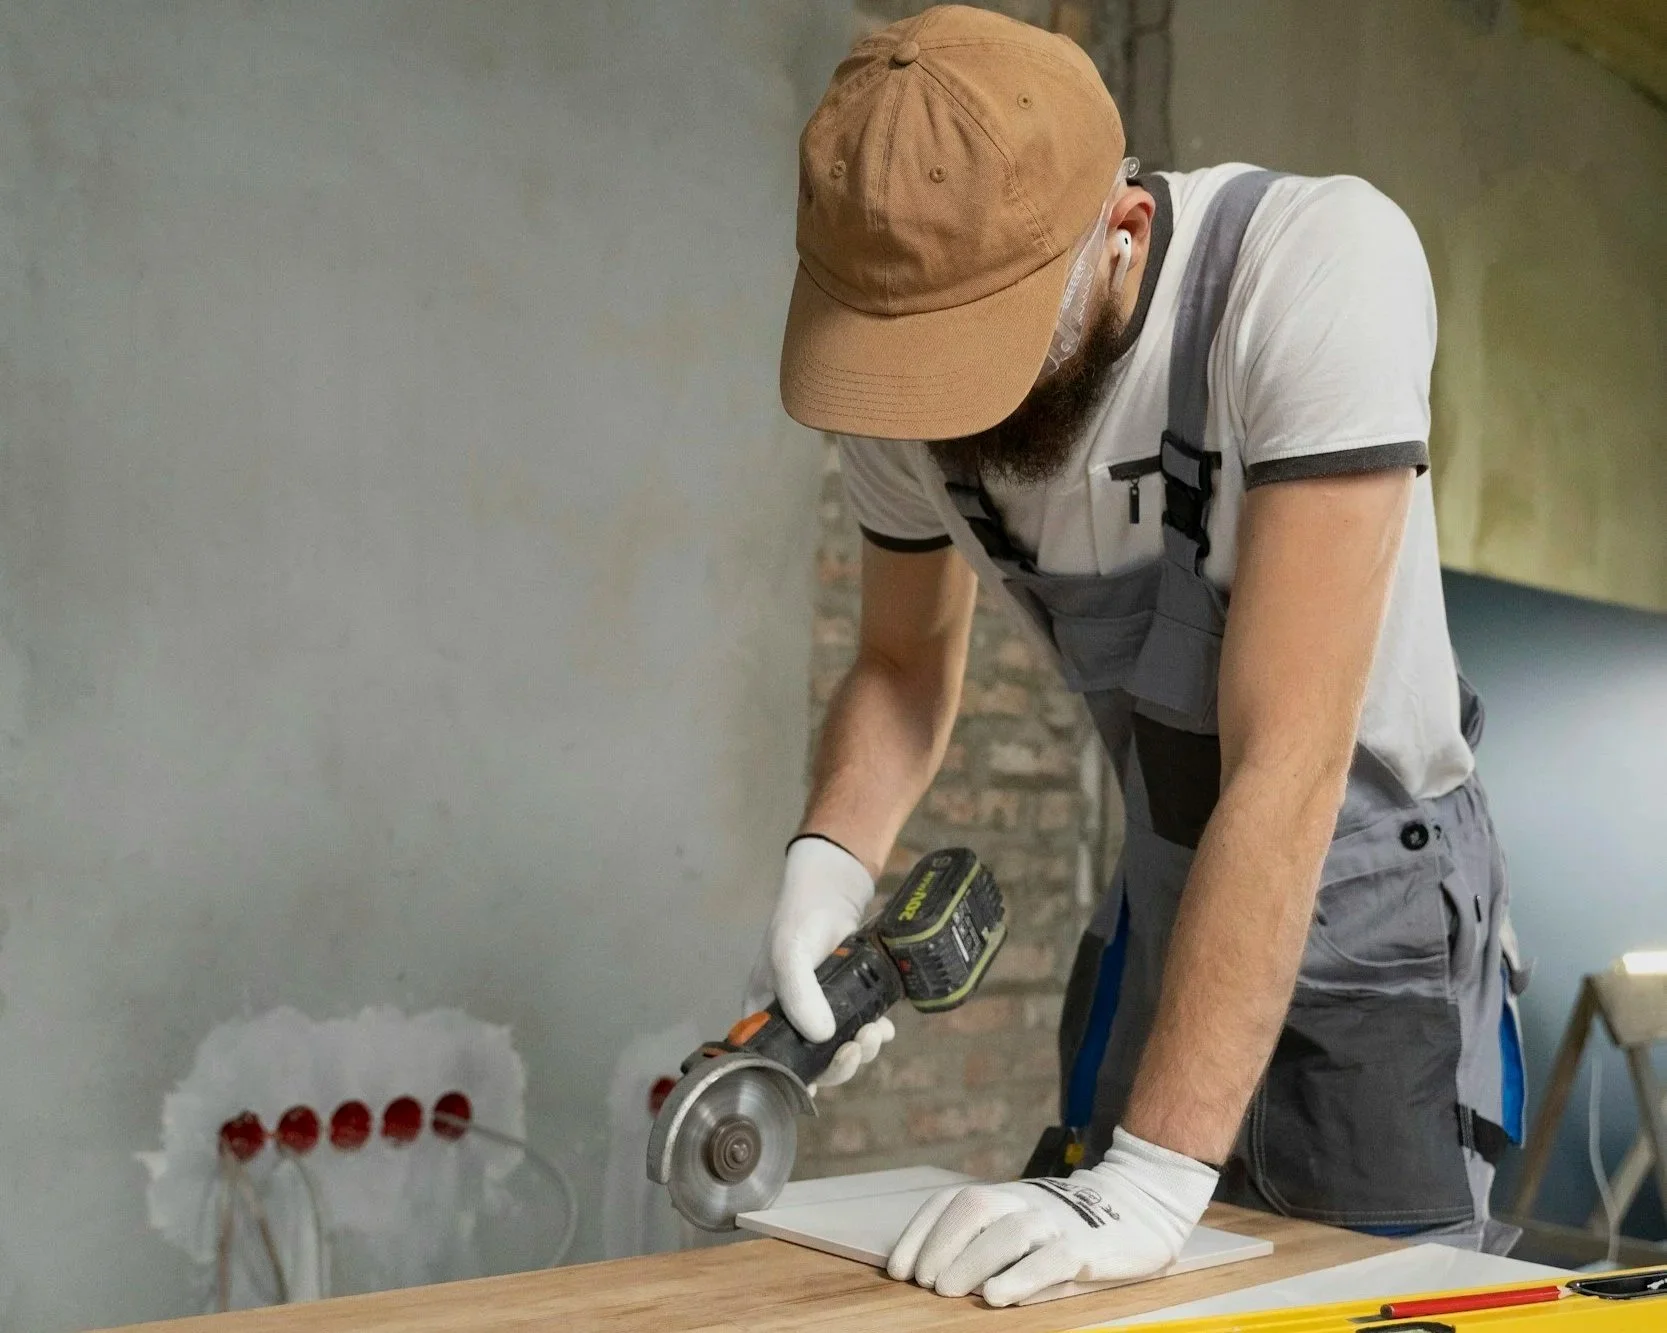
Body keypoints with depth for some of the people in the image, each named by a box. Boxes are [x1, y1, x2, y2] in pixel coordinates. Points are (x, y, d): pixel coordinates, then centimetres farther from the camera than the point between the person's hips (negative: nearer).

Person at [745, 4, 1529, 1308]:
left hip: (1376, 902, -4)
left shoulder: (1318, 268, -30)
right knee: (1074, 1286, 11)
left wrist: (1155, 1173, -35)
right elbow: (906, 664, 2)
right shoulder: (911, 348, -14)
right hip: (1166, 897, 5)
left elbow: (1285, 759, -34)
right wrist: (830, 859, -19)